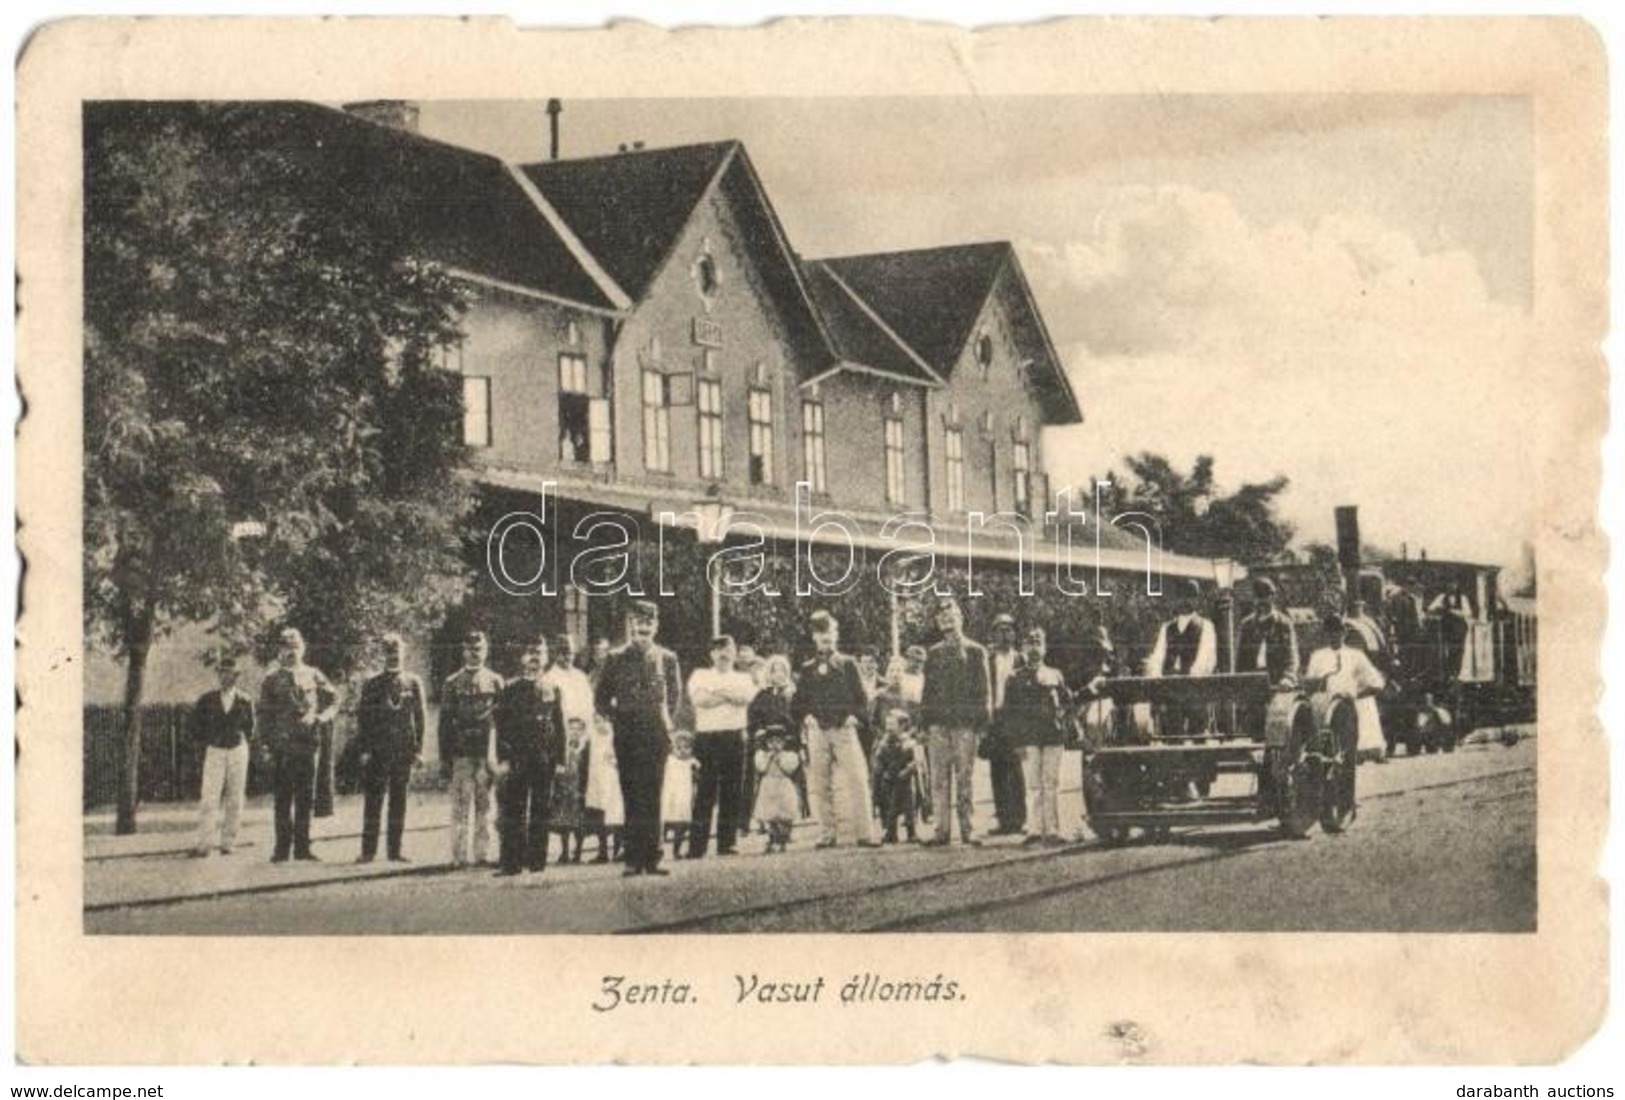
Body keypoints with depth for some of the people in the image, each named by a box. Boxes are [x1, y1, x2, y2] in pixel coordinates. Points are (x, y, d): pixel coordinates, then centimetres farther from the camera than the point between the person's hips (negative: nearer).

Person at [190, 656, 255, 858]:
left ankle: (228, 842, 10)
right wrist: (205, 742, 4)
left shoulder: (244, 701, 3)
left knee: (234, 799, 3)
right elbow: (196, 724, 11)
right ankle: (204, 843, -14)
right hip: (214, 751, -1)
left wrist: (244, 742, 5)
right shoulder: (207, 699, 1)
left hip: (238, 750, 1)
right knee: (209, 798, -11)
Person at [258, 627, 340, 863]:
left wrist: (321, 717, -2)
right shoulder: (271, 681, 5)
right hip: (282, 746, -2)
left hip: (308, 744, 2)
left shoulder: (313, 676, 10)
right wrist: (269, 743, -5)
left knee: (305, 799, 5)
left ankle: (302, 847, 11)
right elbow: (264, 715, 4)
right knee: (282, 799, 0)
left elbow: (333, 699, 17)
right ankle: (282, 848, 4)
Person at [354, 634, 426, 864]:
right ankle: (368, 851, 0)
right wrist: (364, 750, -5)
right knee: (372, 802, -3)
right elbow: (362, 719, 4)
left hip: (404, 751, 1)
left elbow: (421, 718, 7)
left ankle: (394, 850, 10)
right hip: (377, 751, -1)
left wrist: (418, 750, 0)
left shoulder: (413, 683, 7)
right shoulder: (371, 685, 5)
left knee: (399, 802, 5)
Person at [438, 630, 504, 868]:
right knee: (461, 804, -3)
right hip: (461, 754, -1)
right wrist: (444, 758, 1)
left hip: (487, 753, 1)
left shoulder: (495, 682, 8)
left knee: (485, 805, 4)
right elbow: (445, 723, 5)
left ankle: (482, 854, 10)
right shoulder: (452, 683, 6)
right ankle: (459, 855, 0)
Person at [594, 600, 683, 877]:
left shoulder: (667, 659, 8)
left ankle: (652, 859, 3)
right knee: (631, 799, -1)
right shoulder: (616, 659, 4)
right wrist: (616, 719, 1)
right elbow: (600, 697, 12)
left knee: (652, 798, 0)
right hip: (627, 737, -1)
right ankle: (633, 860, 0)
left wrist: (668, 721, 8)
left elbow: (675, 695, 19)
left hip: (656, 735, 1)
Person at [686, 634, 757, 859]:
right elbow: (699, 699, -7)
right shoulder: (700, 675, 13)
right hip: (706, 738, -2)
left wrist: (717, 693, -5)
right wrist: (730, 696, -4)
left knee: (733, 793, 0)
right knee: (704, 793, -6)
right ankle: (696, 847, -6)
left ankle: (726, 844, 6)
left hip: (734, 738, 2)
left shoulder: (743, 678, 18)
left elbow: (746, 697, -5)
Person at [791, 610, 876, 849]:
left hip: (845, 729, -2)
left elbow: (861, 697, 9)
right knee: (820, 784, 0)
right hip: (817, 731, 2)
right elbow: (797, 702, 15)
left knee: (857, 780, -9)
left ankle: (863, 833, -9)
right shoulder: (808, 669, 13)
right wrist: (804, 717, -3)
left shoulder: (847, 665, 10)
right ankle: (827, 834, 6)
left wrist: (855, 716, -7)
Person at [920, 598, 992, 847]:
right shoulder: (933, 654, 15)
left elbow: (983, 689, 6)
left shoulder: (975, 652, 7)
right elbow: (927, 690, 15)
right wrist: (925, 722, 6)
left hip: (965, 724, -2)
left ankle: (966, 829, 3)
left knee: (964, 777, -1)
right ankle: (942, 829, 1)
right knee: (939, 778, -1)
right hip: (938, 724, 2)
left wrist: (981, 721, -4)